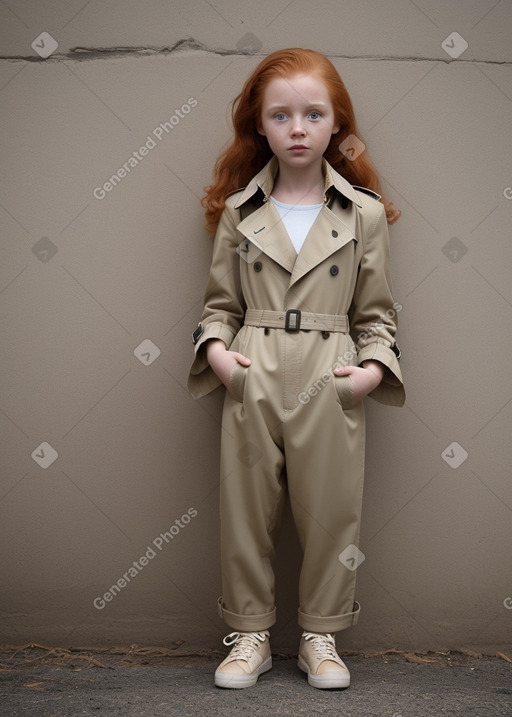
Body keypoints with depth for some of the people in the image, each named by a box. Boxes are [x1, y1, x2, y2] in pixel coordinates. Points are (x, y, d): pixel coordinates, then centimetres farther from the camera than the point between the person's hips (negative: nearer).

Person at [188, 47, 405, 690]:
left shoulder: (365, 213, 4)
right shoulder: (239, 211, 7)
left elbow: (376, 311, 6)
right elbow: (221, 301, 10)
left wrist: (375, 366, -9)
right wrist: (215, 346, -8)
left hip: (330, 386, 0)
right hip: (251, 383, 1)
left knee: (330, 513, 8)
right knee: (246, 512, 8)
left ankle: (320, 636, 29)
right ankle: (250, 635, 28)